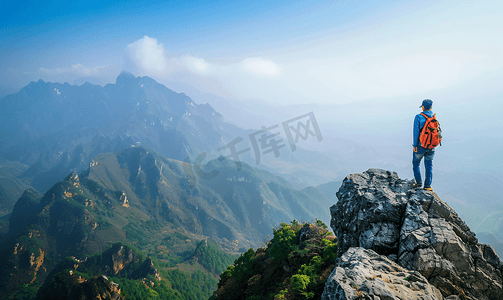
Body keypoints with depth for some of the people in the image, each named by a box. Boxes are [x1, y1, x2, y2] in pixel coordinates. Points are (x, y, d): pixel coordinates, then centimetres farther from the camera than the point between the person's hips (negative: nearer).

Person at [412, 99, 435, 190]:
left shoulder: (418, 117, -14)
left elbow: (416, 132, -15)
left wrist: (415, 145, -9)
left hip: (420, 145, -4)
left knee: (416, 164, 14)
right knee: (429, 166, 12)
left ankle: (419, 182, 7)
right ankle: (427, 185, 12)